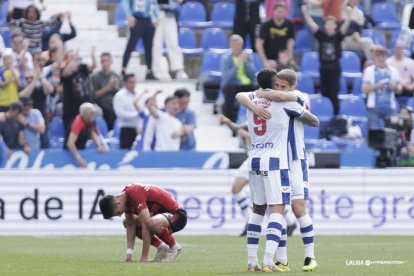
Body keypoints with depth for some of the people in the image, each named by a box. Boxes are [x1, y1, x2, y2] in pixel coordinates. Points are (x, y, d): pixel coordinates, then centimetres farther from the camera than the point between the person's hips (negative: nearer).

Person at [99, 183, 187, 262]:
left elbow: (146, 226, -31)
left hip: (177, 215, -9)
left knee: (152, 223, -39)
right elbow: (130, 226, 0)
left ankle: (175, 246, -9)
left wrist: (144, 256, -28)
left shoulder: (136, 195, -30)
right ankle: (161, 247, 13)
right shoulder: (125, 196, -2)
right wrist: (129, 255, -7)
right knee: (127, 223, 7)